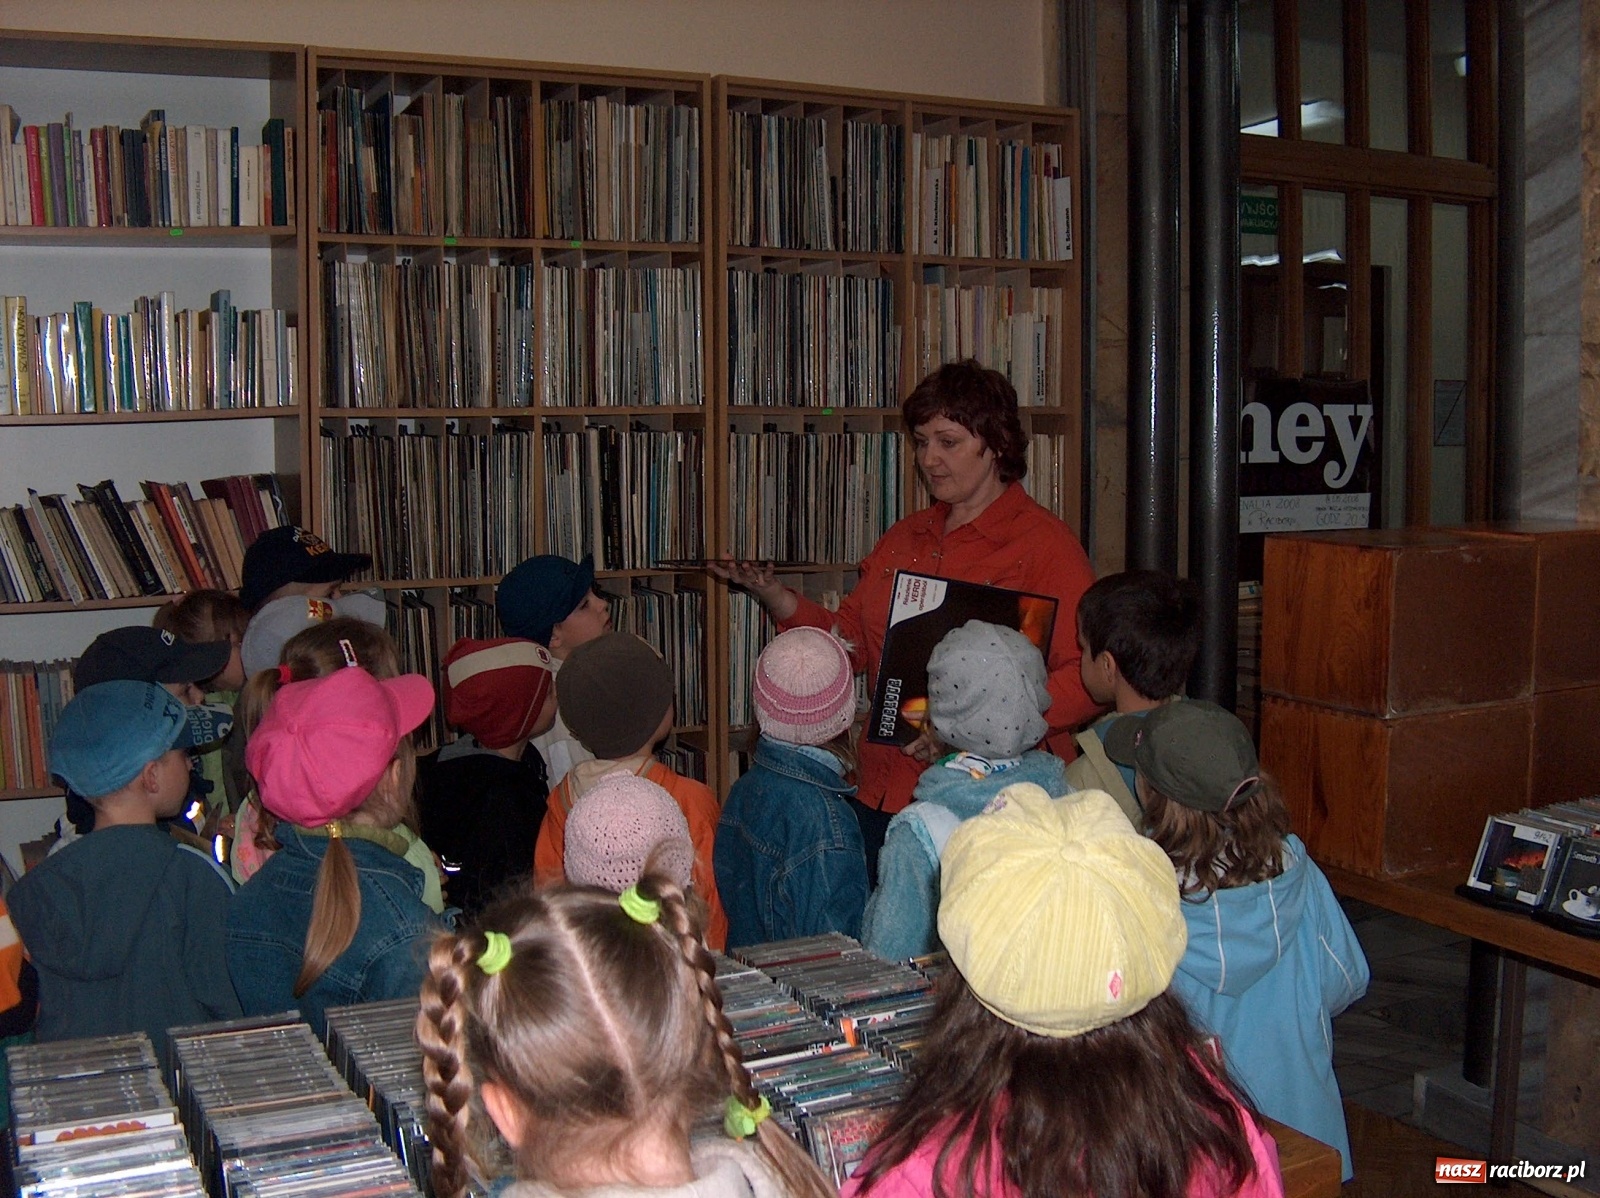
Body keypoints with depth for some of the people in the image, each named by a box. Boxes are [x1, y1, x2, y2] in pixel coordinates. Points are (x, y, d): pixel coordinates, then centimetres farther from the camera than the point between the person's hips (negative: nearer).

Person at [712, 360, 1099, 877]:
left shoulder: (1045, 543, -5)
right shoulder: (904, 538, 16)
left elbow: (1086, 677, -14)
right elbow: (851, 644, 15)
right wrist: (771, 594, 1)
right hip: (886, 793, 6)